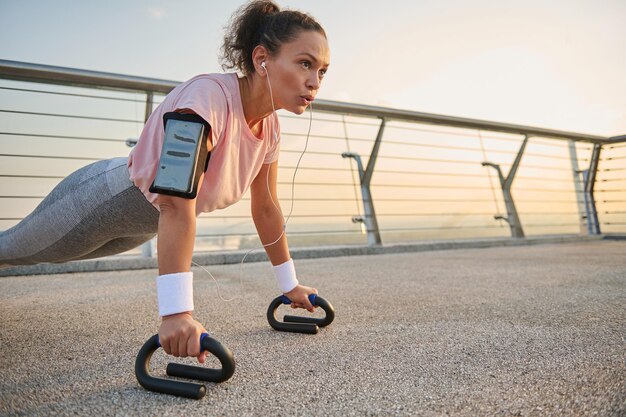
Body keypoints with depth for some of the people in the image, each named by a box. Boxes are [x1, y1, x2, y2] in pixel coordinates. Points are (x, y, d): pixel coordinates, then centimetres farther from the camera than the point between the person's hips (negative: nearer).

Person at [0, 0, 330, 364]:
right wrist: (176, 313, -48)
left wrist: (290, 285, -1)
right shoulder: (208, 97, -36)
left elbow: (266, 208, -4)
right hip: (106, 197, -7)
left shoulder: (270, 127, -12)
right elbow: (177, 205, -44)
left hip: (145, 222, 7)